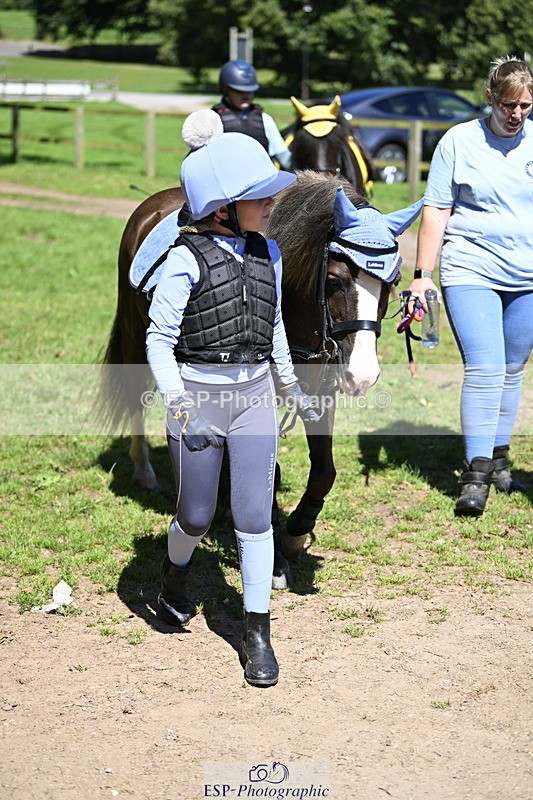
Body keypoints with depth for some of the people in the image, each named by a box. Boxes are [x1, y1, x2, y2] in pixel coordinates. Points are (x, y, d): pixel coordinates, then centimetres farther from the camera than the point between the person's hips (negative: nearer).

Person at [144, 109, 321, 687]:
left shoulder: (266, 253, 5)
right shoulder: (187, 258, -12)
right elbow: (159, 339, -13)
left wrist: (293, 388, 19)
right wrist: (180, 410, -20)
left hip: (255, 392, 4)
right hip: (197, 393, -4)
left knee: (254, 516, 1)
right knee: (197, 515, 9)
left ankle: (257, 633, 9)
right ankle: (174, 574, 42)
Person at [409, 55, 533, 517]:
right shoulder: (459, 142, -2)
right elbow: (435, 213, -1)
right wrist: (422, 275, -4)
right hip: (471, 272, -3)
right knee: (484, 368, -13)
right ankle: (476, 474, -10)